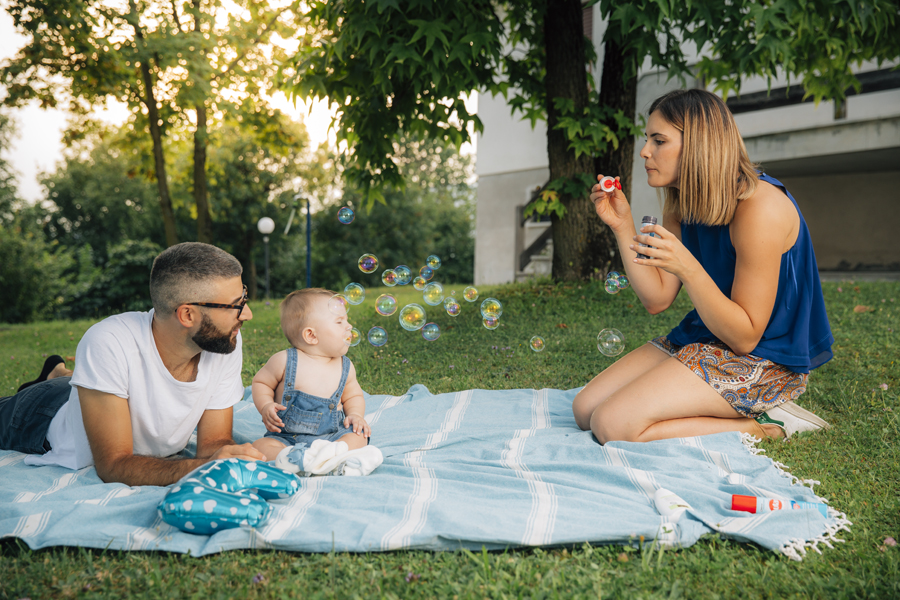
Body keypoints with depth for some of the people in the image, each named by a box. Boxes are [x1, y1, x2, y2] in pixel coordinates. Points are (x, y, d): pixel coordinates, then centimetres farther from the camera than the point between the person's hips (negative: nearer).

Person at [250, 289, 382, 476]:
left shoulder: (345, 367, 1)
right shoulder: (284, 361, -9)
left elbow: (353, 395, 17)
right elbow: (260, 382, 6)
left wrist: (356, 414, -4)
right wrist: (266, 407, -13)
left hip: (331, 435, 2)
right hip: (287, 437, -2)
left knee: (358, 437, -23)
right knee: (260, 447, -28)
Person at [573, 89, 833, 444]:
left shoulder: (760, 205, -22)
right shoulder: (681, 208, 5)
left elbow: (745, 337, -21)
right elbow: (657, 300, 2)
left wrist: (687, 268, -33)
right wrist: (622, 226, -5)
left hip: (764, 360, -9)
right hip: (701, 340, 9)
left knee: (614, 424, -20)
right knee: (585, 409, 1)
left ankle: (759, 425, -5)